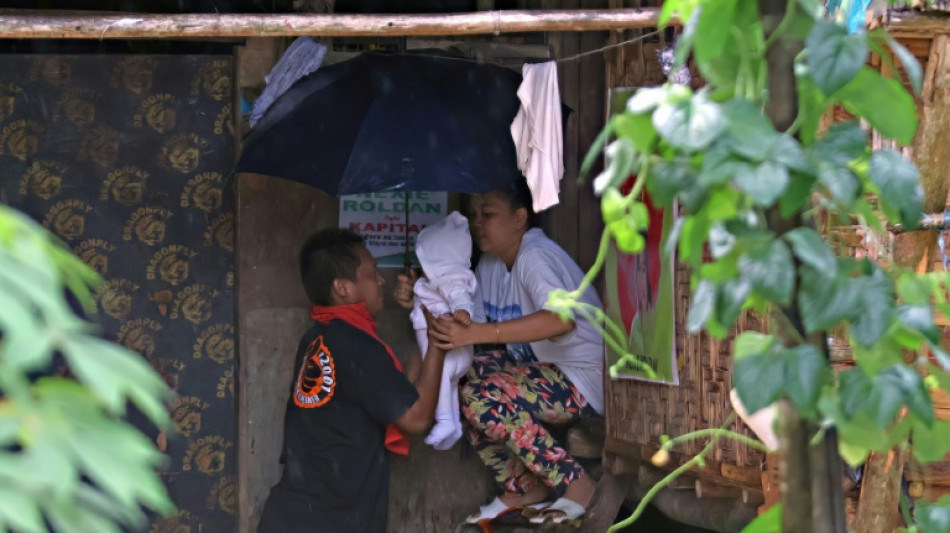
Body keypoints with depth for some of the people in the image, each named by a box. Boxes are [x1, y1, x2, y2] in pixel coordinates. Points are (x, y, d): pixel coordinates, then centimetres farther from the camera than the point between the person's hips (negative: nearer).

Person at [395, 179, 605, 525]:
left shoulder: (536, 256, -21)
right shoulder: (490, 263, 8)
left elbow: (562, 319, -39)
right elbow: (467, 319, 5)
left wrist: (475, 334, -45)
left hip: (583, 379, -9)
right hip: (537, 367, 9)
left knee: (485, 399, -27)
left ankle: (575, 485, -14)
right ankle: (520, 486, 4)